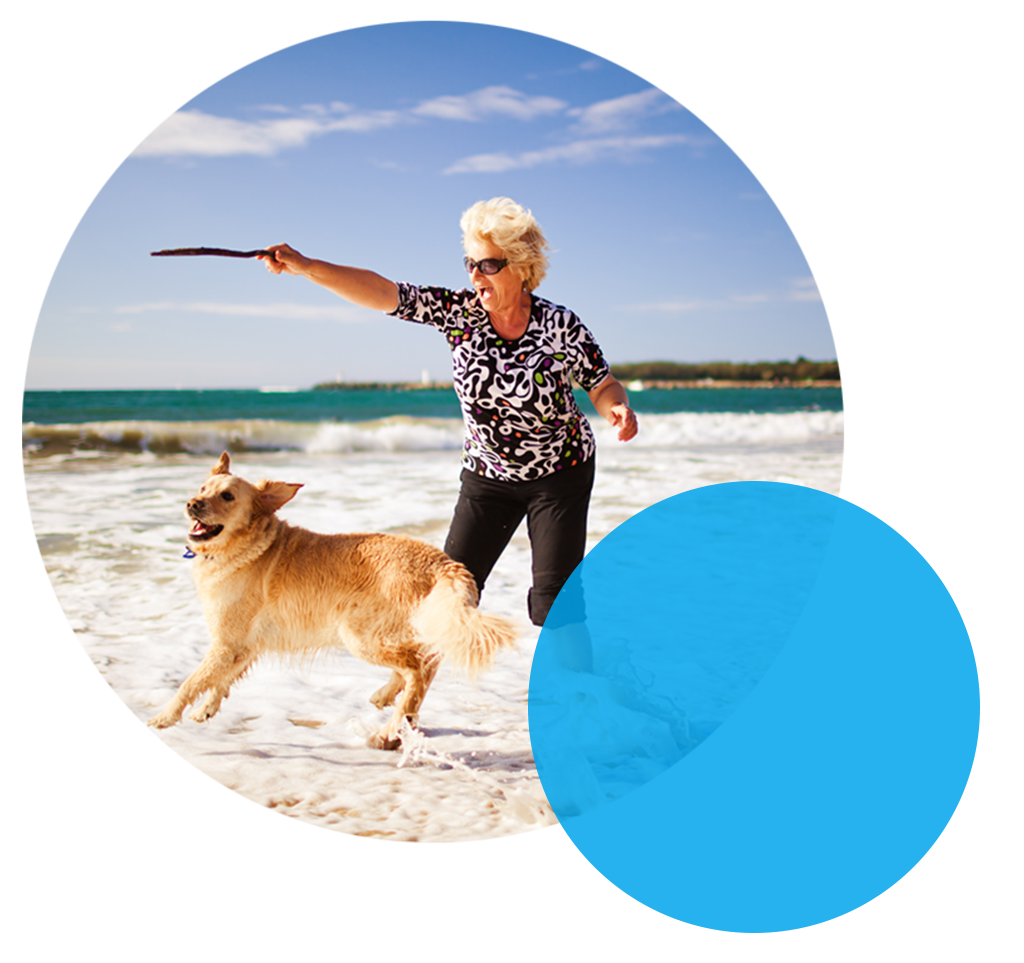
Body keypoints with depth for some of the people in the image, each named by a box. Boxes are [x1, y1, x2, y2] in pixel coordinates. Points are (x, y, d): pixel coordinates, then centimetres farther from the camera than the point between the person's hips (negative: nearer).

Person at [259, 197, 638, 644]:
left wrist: (619, 407, -30)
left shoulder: (560, 326, -17)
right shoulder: (459, 311, -12)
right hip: (487, 474, 3)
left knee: (553, 596, -7)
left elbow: (603, 387, -6)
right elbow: (384, 293, -19)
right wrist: (305, 267, -29)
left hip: (560, 475, -3)